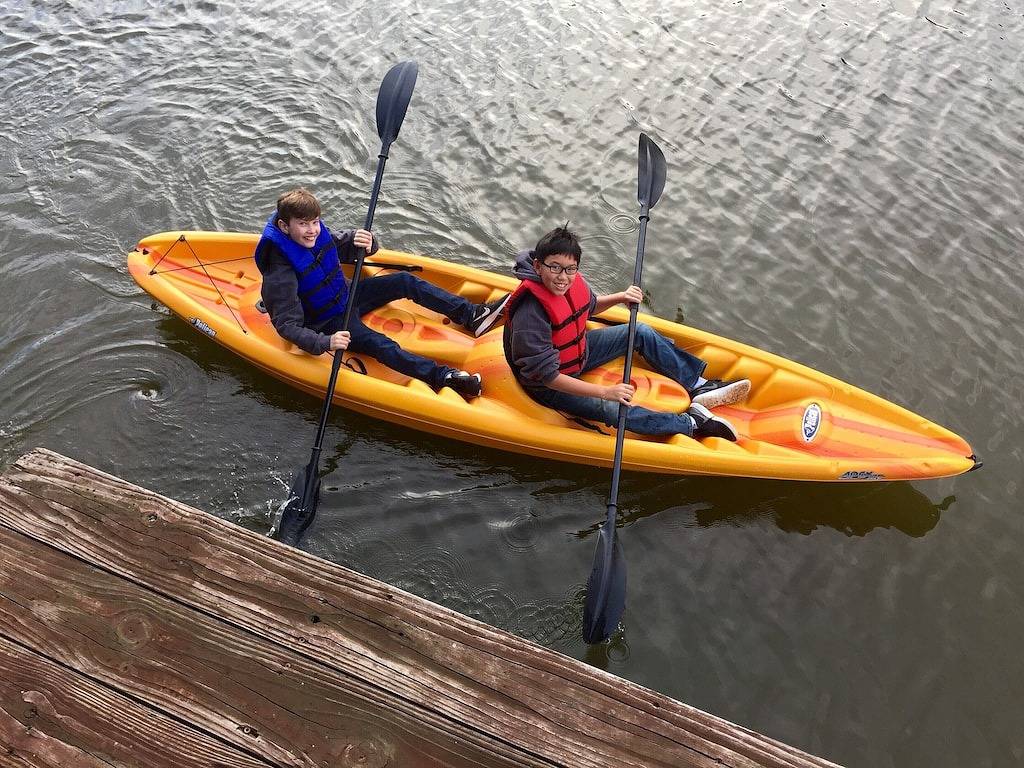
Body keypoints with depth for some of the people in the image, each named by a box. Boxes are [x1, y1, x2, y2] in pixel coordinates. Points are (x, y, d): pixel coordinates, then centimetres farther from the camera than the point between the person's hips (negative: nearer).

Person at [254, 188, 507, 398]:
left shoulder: (318, 234, -10)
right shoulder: (280, 274, -30)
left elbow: (348, 248, 3)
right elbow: (287, 325, -30)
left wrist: (367, 243, -23)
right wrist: (324, 343, -46)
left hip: (345, 296, 8)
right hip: (327, 321, -7)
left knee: (406, 282, -2)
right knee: (378, 344, -30)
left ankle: (471, 315, -4)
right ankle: (441, 377, -40)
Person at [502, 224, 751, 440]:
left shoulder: (571, 281, -13)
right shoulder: (530, 314, -37)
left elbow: (589, 307, 11)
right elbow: (547, 376, -35)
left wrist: (620, 297, -10)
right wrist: (605, 392, -36)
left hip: (578, 351, 9)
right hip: (548, 387, -8)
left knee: (641, 332, 6)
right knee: (611, 410, -28)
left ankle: (699, 386, 15)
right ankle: (690, 422, -12)